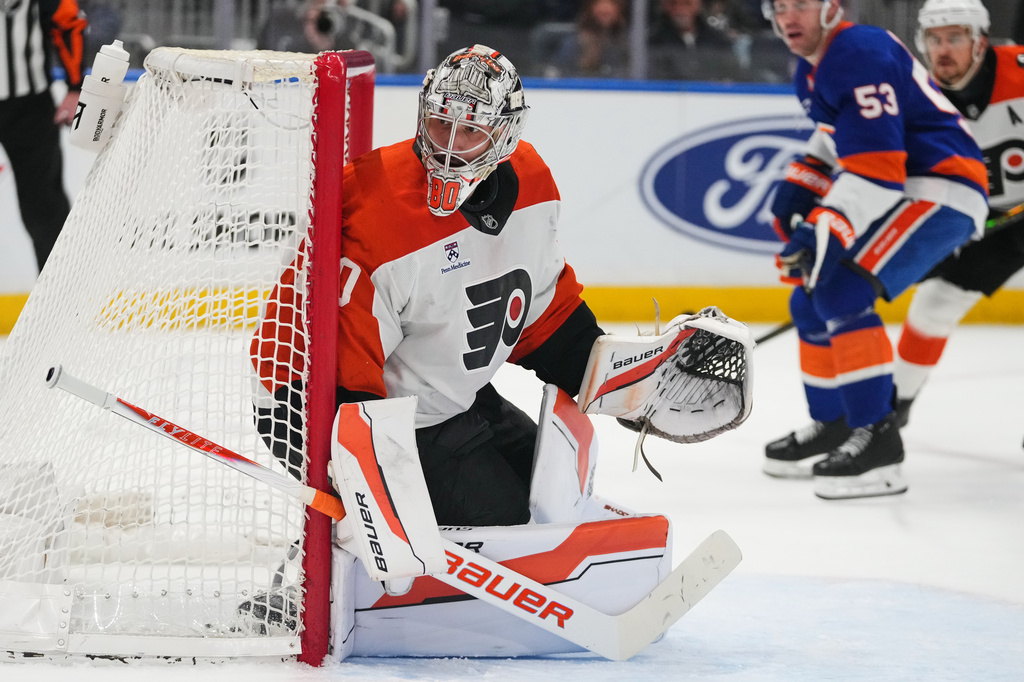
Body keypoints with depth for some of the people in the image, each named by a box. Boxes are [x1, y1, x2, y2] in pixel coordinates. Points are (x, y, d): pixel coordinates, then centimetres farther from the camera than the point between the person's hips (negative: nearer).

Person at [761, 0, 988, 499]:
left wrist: (826, 231, -33)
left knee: (841, 293, -24)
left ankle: (877, 440, -24)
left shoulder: (861, 57, -20)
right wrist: (800, 185, 14)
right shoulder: (813, 69, 12)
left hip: (940, 193, -11)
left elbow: (876, 166, -27)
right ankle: (833, 429, 26)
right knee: (811, 302, 13)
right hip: (899, 195, 11)